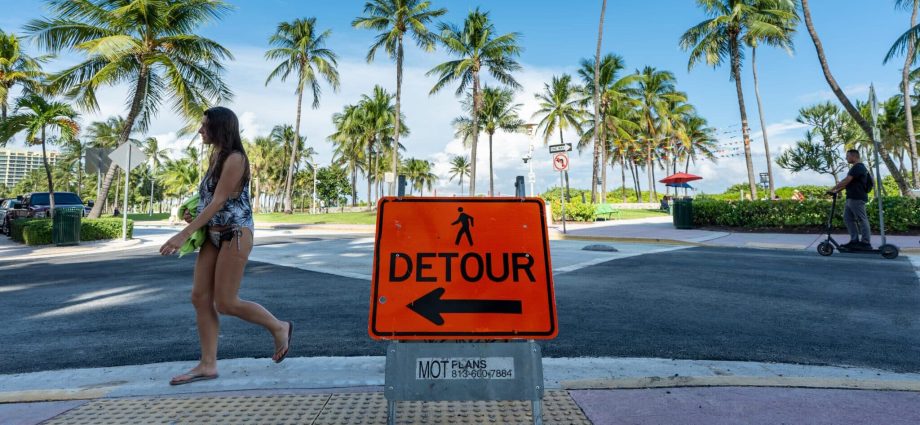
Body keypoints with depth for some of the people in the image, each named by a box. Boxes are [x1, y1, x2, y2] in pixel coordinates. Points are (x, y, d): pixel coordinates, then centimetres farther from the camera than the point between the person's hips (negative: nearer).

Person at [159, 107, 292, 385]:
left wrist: (184, 234, -22)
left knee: (225, 303, -5)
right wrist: (195, 216, 2)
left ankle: (280, 328, 14)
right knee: (200, 298, 4)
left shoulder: (235, 159, -13)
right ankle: (208, 365, 12)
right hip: (213, 235, 9)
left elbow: (219, 201, -19)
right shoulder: (216, 157, 15)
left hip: (235, 235, -9)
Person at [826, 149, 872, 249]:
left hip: (857, 198, -10)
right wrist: (837, 191, 16)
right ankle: (854, 240, 12)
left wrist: (833, 189, -15)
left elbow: (846, 181, -19)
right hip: (851, 198, 10)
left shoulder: (858, 167, -13)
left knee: (862, 220, -5)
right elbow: (847, 182, 22)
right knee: (848, 218, 10)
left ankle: (866, 243, 0)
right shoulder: (855, 168, 20)